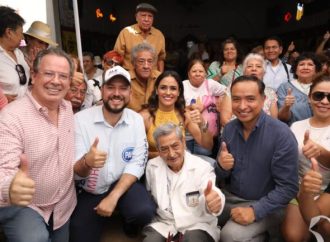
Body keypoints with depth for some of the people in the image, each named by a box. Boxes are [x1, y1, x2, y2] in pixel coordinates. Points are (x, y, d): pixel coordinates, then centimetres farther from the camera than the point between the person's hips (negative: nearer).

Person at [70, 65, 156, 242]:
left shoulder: (136, 120, -7)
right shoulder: (80, 119, -15)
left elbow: (137, 164, -9)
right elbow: (76, 171, -16)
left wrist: (113, 197, -20)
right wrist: (86, 162, -41)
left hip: (124, 184, 1)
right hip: (89, 191, 0)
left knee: (144, 212, -25)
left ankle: (130, 225, 11)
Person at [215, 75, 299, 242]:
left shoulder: (281, 134, -19)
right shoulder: (229, 129, -4)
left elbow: (288, 187, -17)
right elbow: (221, 177, 4)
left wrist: (255, 210, -24)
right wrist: (221, 167, -18)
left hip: (264, 205, -4)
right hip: (230, 197, 5)